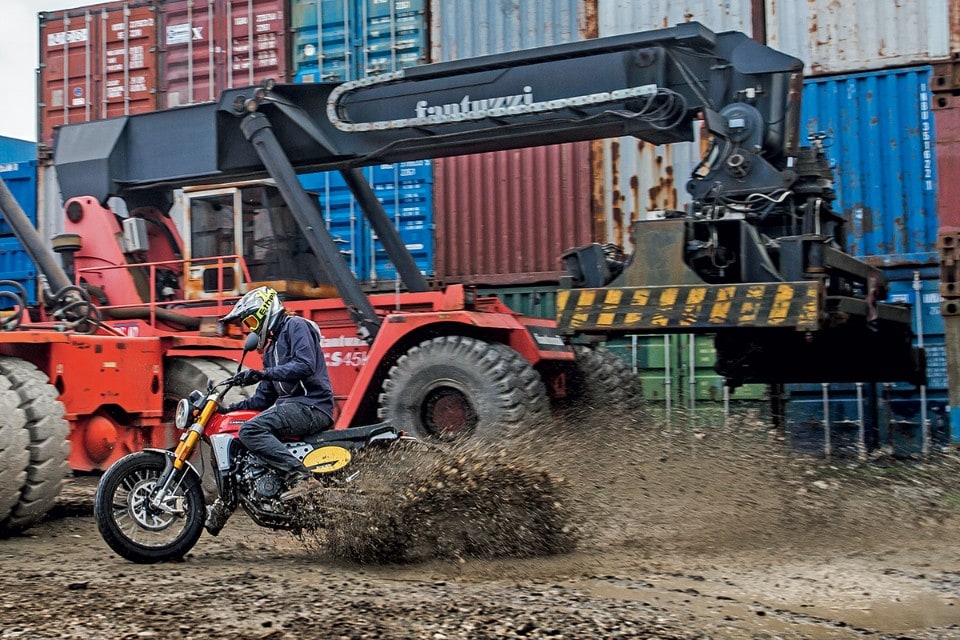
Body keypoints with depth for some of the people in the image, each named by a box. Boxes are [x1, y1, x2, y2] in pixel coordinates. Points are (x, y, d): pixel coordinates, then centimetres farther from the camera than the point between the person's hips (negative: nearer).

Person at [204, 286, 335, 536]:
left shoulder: (295, 325, -2)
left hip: (312, 405, -10)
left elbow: (306, 365, -19)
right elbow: (264, 398, 26)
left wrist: (262, 374, -21)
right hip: (291, 405, 10)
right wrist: (229, 408, 15)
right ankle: (224, 504, 13)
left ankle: (301, 477, -35)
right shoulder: (271, 348, 26)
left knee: (252, 430, -29)